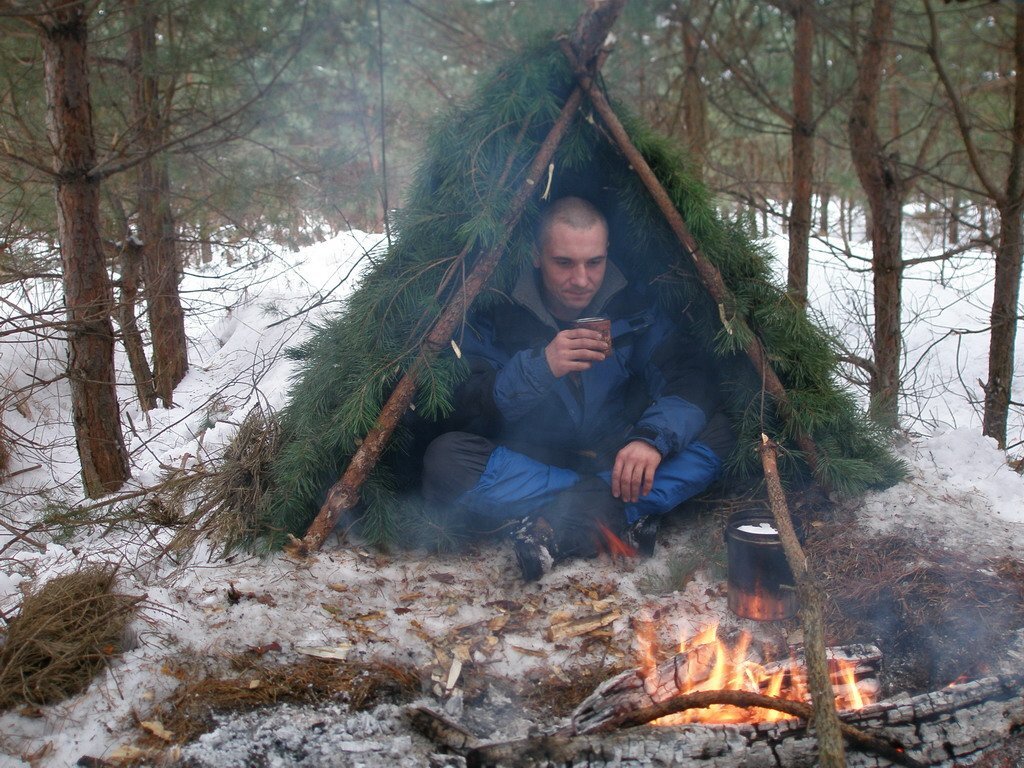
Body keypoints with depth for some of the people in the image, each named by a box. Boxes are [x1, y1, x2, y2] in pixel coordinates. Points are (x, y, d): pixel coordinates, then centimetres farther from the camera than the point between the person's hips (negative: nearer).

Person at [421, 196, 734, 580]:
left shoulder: (634, 309, -2)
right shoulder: (497, 315, -8)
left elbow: (691, 378, -12)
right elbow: (471, 408, -16)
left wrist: (654, 437, -32)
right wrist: (539, 367, -33)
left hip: (618, 466, 2)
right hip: (525, 468, -2)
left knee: (715, 431, -19)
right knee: (445, 459, -32)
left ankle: (561, 530, -29)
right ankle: (622, 516, -28)